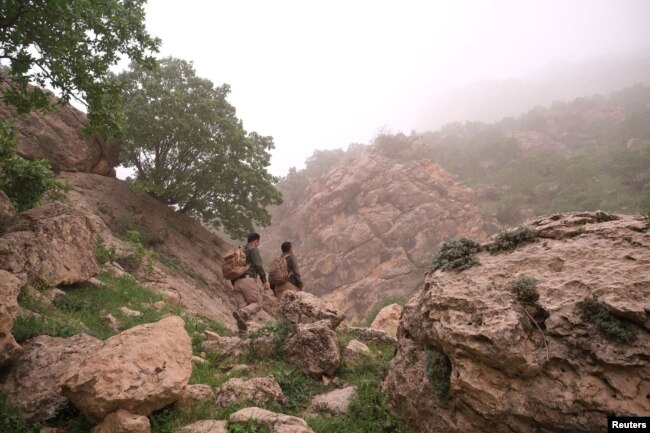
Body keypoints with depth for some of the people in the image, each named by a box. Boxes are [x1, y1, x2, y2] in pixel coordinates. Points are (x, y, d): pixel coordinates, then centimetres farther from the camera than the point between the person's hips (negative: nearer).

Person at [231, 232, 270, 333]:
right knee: (256, 304, -3)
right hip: (249, 280, -7)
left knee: (242, 307, 5)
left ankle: (242, 330, -8)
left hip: (237, 282, 7)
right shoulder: (253, 249, 3)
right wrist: (265, 281, -12)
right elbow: (258, 265, -11)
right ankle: (241, 313, -31)